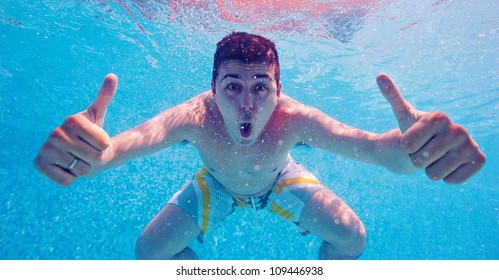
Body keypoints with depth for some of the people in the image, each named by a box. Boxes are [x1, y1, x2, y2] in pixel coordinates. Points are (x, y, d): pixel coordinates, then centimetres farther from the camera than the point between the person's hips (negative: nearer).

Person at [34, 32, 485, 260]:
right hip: (219, 186, 1)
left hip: (279, 182, 0)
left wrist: (408, 143, -72)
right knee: (148, 251, -5)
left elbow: (375, 147, -50)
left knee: (352, 237, -15)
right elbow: (126, 143, -51)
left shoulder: (293, 118, -39)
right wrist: (91, 149, -73)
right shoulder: (196, 116, -38)